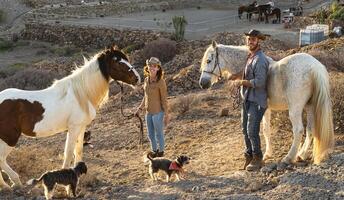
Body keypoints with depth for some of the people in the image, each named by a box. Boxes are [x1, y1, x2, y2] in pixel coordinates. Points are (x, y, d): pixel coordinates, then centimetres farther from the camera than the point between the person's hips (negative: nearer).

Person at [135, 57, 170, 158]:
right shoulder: (146, 80, 2)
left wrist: (166, 114, -12)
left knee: (159, 134, 8)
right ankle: (154, 151, 37)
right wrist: (140, 108, 14)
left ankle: (161, 152, 26)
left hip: (158, 112, -6)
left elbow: (164, 99, -14)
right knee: (150, 135, 18)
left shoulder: (161, 81, -17)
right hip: (148, 112, 7)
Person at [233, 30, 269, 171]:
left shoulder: (260, 60, -17)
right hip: (246, 99, 9)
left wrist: (241, 82, -17)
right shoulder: (249, 57, 12)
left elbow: (259, 82, -24)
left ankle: (257, 159, 6)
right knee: (245, 130, 13)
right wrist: (241, 81, 9)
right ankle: (249, 156, 25)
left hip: (256, 101, -9)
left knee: (252, 131, -7)